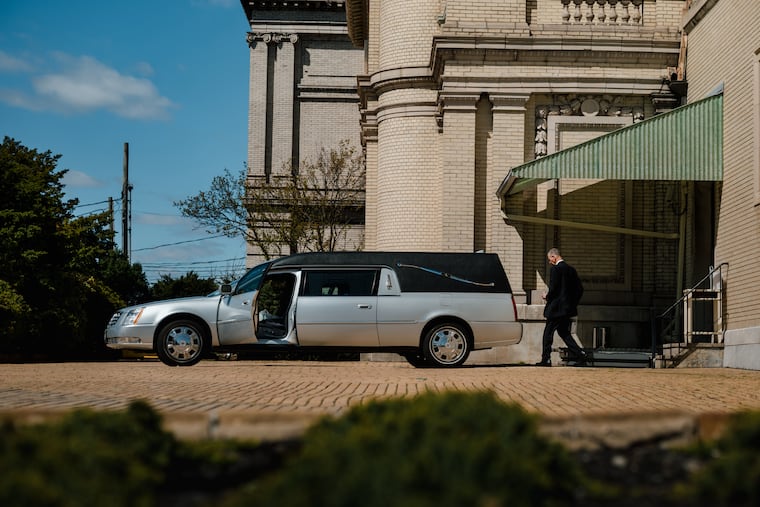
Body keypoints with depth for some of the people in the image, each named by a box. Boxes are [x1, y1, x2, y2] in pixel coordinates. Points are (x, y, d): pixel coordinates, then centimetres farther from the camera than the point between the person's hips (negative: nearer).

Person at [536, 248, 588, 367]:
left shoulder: (556, 269, -13)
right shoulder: (571, 269, 12)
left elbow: (553, 289, -20)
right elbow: (580, 288, 13)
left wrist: (547, 296, -1)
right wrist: (573, 303, 17)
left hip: (556, 308, -8)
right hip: (568, 307, 8)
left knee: (548, 332, 1)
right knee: (564, 332, 14)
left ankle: (546, 359, 3)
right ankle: (580, 355, 4)